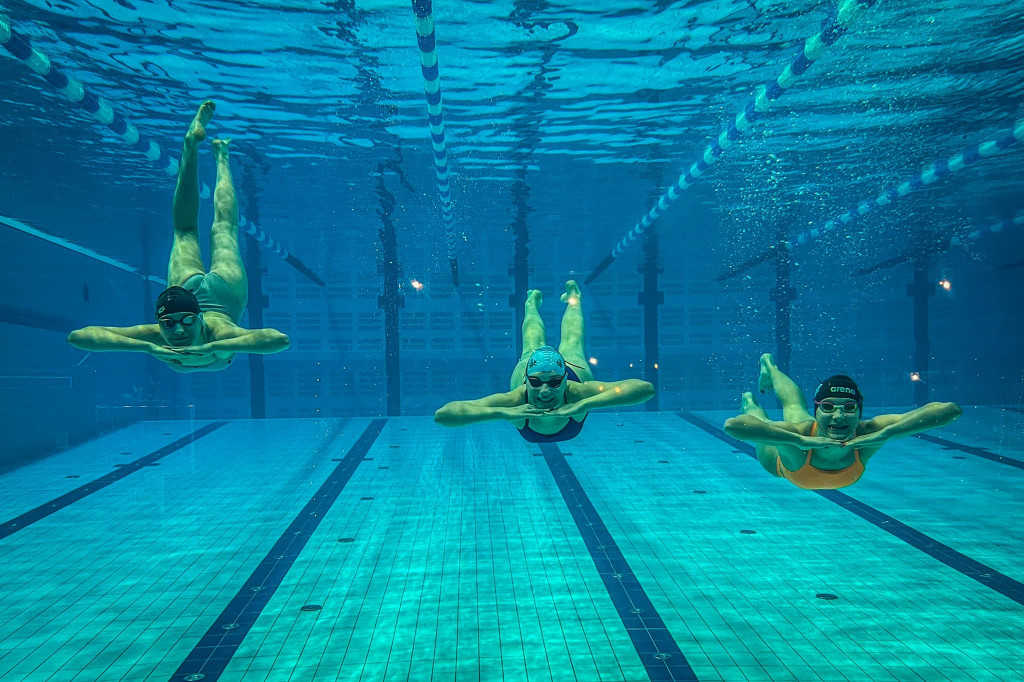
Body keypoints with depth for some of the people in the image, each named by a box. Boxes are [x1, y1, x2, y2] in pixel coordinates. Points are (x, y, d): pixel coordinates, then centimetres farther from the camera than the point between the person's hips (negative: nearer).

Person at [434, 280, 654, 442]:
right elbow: (442, 415, -57)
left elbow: (646, 388, -60)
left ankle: (573, 298, 62)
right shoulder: (515, 400, -48)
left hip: (574, 369, 0)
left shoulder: (577, 393, -49)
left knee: (571, 342, 33)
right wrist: (504, 413, -69)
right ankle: (532, 302, 64)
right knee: (533, 344, 34)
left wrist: (583, 404, -69)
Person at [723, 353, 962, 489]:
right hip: (785, 459, -4)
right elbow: (732, 425, -67)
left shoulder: (866, 433, -46)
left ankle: (769, 367, 63)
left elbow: (951, 409, -54)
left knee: (794, 403, 35)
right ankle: (750, 403, 63)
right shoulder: (800, 437, -51)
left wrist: (883, 434, -65)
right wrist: (801, 441, -71)